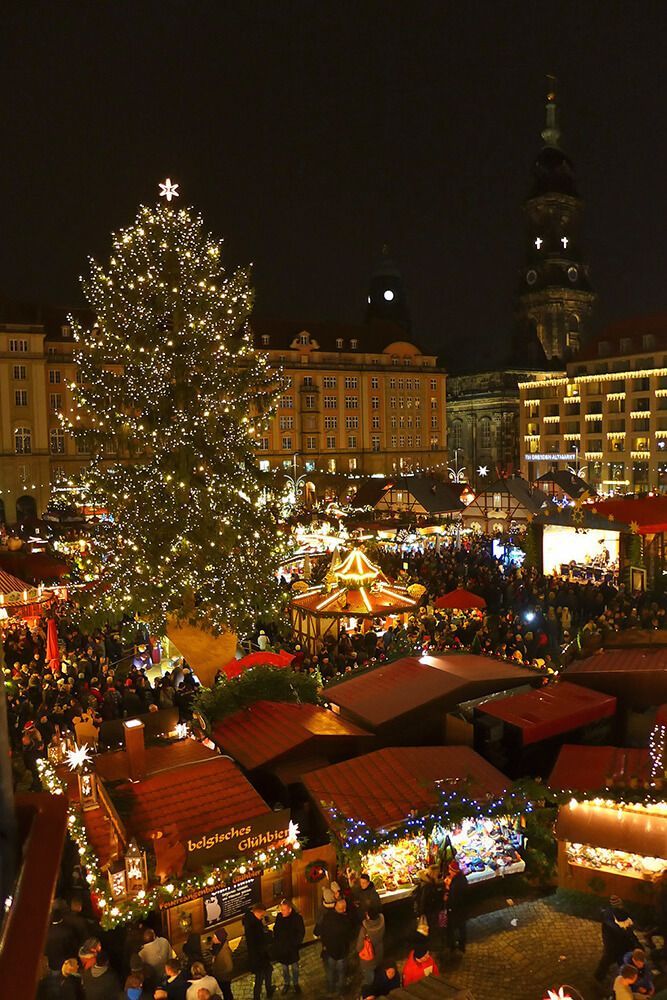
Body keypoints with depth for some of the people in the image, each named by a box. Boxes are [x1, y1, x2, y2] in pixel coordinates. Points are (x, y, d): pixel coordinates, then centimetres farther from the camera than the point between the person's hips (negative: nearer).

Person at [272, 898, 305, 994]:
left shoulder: (297, 918, -21)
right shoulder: (279, 916, -13)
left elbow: (301, 933, -9)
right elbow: (275, 929, 3)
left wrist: (296, 943, -13)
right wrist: (275, 942, -1)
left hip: (292, 948, -2)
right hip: (281, 948, 2)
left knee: (294, 967, 17)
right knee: (284, 967, 20)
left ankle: (296, 984, 39)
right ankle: (286, 983, 41)